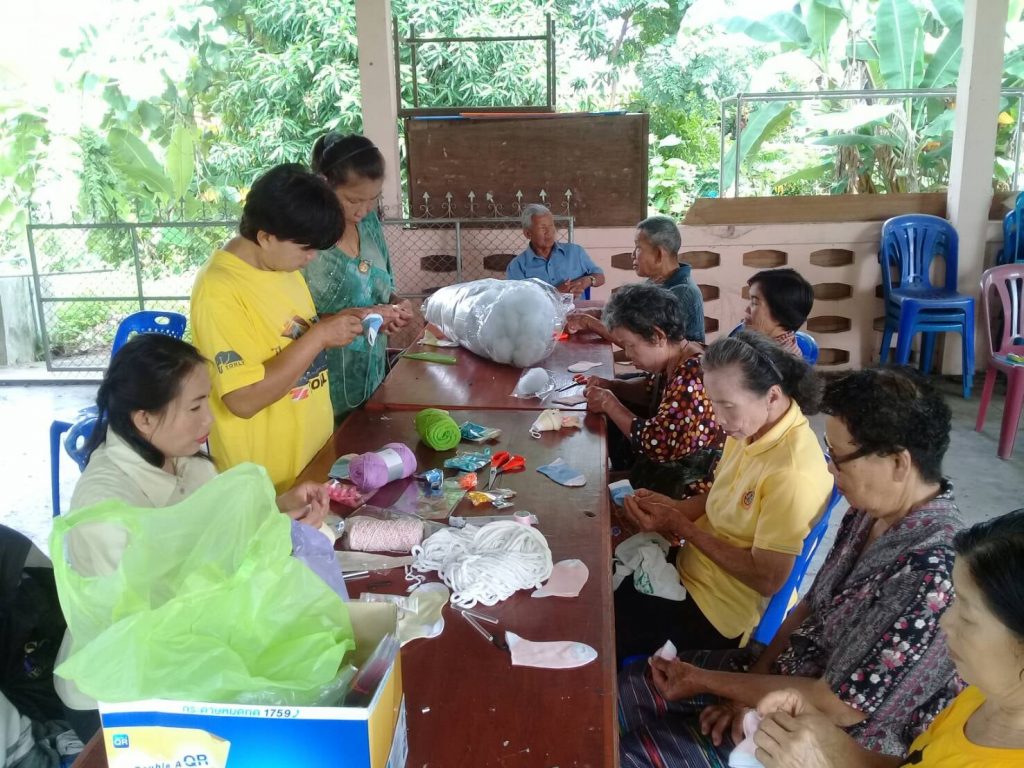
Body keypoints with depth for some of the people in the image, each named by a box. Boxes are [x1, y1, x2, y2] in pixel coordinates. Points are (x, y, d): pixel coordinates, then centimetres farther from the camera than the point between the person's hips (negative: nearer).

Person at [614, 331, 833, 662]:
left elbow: (767, 579, -24)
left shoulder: (793, 472, -29)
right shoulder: (749, 427, -4)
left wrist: (681, 526, -17)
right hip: (691, 566, 8)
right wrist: (673, 507, -9)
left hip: (718, 611, -8)